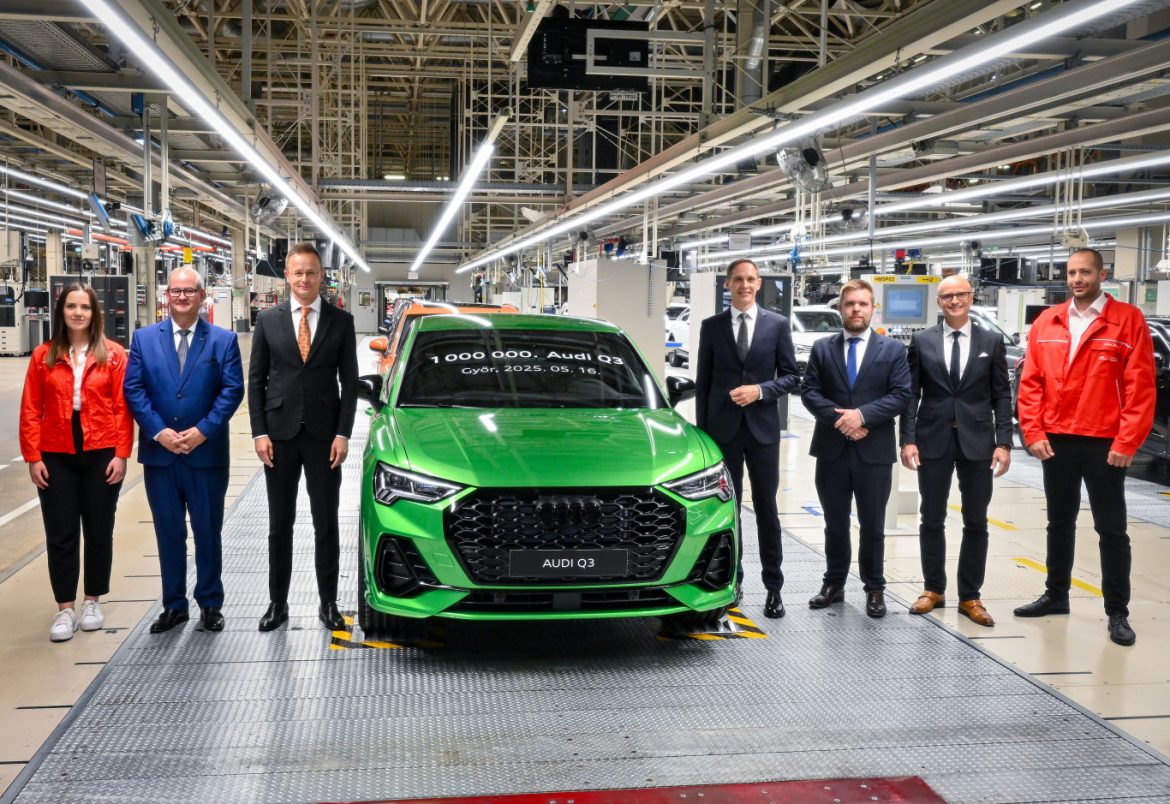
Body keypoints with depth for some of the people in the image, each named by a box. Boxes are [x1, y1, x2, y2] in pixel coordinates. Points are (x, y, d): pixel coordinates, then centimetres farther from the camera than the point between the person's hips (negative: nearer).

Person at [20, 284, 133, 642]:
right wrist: (33, 457, -3)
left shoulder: (113, 354, -1)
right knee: (60, 535, 5)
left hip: (102, 455, -1)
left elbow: (123, 407, -3)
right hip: (57, 457, 1)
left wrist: (121, 454, -8)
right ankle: (65, 608, 14)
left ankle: (93, 602, 24)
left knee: (99, 532, 10)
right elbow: (30, 410, 2)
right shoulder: (43, 356, 3)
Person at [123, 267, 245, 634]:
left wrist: (203, 430, -15)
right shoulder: (144, 338, 6)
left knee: (208, 532, 7)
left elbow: (232, 390, -5)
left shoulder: (223, 340, 2)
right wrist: (158, 431, -12)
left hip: (207, 453, -1)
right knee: (168, 532, 9)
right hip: (159, 453, 2)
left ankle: (210, 604, 19)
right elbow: (134, 389, 0)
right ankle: (174, 605, 20)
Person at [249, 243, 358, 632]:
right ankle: (277, 602, 19)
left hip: (324, 436, -1)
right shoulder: (268, 320, 2)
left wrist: (343, 434, -6)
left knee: (326, 524, 7)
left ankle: (328, 602, 17)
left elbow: (349, 380, 1)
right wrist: (259, 432, -4)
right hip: (280, 435, 1)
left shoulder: (341, 321, 1)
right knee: (279, 525, 9)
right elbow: (255, 379, 4)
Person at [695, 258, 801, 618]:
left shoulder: (778, 324, 3)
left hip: (763, 427, -1)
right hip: (723, 427, 1)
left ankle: (774, 586, 10)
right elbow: (703, 382, 5)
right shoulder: (711, 326, 5)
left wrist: (760, 390, -15)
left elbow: (791, 376, 3)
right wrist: (701, 430, 1)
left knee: (766, 507, 4)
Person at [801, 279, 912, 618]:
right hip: (831, 450, 2)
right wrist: (839, 418, -14)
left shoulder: (893, 349, 3)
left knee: (872, 525, 6)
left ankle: (874, 589, 18)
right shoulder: (822, 348, 7)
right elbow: (810, 392, 1)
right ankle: (834, 584, 23)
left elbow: (901, 395, -5)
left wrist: (862, 415, -16)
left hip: (874, 452, -1)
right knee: (835, 524, 12)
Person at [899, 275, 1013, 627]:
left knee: (976, 522, 5)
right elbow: (911, 394, 1)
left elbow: (1002, 396, 2)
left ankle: (970, 597, 15)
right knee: (932, 519, 8)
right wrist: (908, 439, -7)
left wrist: (1003, 442, -6)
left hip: (977, 442, 0)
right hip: (933, 440, 0)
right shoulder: (922, 341, 3)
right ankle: (933, 590, 22)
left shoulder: (992, 342, 3)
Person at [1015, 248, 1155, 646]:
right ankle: (1056, 594, 29)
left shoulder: (1128, 320, -5)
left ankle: (1117, 612, 10)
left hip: (1104, 444, -4)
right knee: (1059, 523, 16)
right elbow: (1030, 382, 5)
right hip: (1055, 441, 4)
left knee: (1111, 529, 3)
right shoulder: (1046, 322, 6)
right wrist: (1033, 432, -3)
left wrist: (1126, 442, -12)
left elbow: (1141, 387, -8)